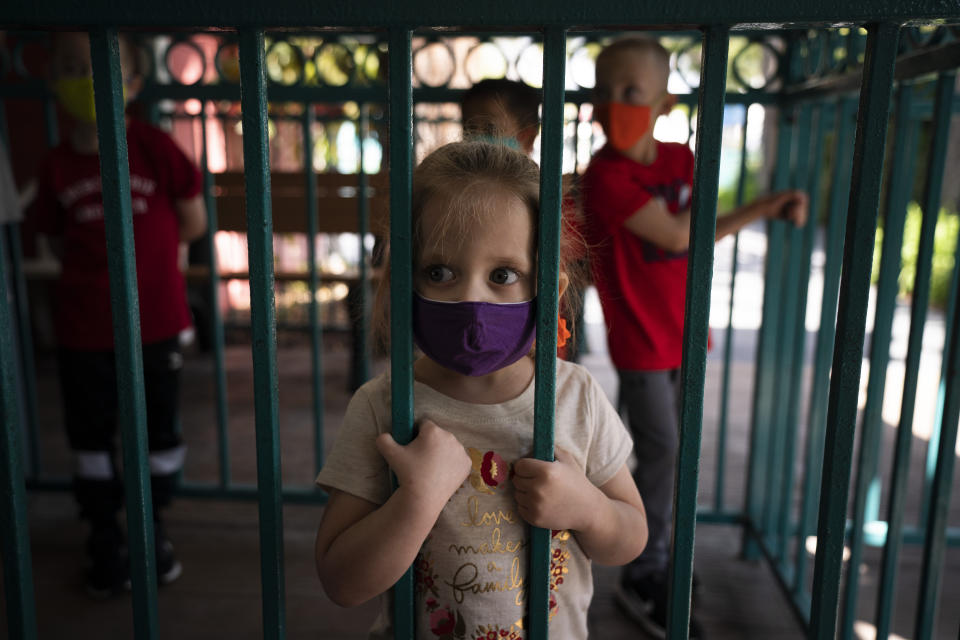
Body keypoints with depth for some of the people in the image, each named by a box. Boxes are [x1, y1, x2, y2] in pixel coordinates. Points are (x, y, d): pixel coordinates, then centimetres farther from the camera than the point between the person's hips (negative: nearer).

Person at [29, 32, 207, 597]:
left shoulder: (156, 149, -9)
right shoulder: (57, 167, -3)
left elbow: (193, 223, -2)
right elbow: (58, 240, 6)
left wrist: (142, 249, 5)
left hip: (156, 323, -1)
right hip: (84, 331, 2)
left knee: (159, 432, 13)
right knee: (92, 438, 13)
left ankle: (152, 530, 35)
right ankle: (107, 542, 32)